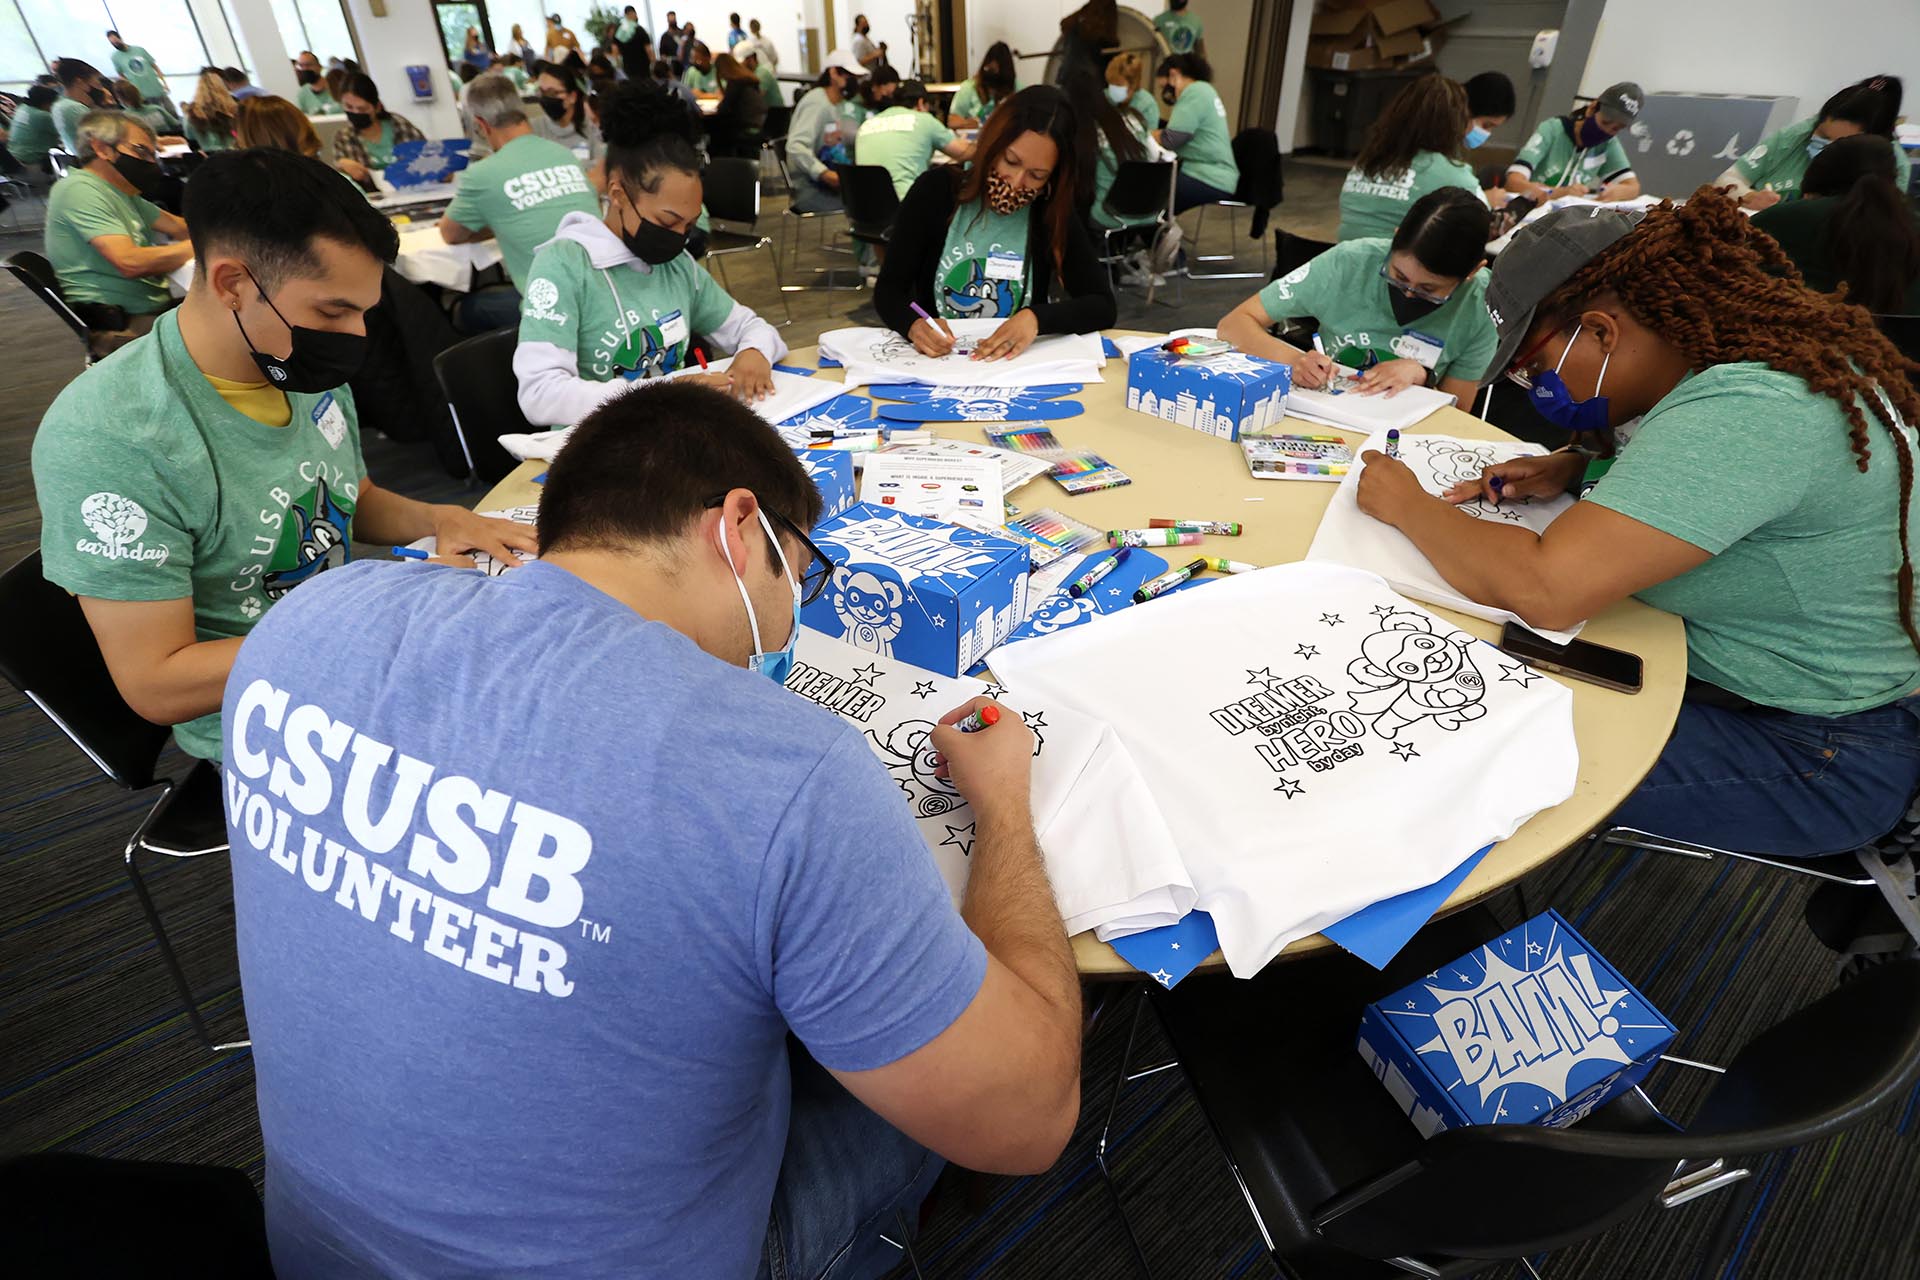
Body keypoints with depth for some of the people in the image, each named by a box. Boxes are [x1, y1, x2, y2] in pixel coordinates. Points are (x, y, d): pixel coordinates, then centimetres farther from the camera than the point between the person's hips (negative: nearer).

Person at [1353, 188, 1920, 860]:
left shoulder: (1743, 412, -33)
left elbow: (1544, 590, -39)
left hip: (1819, 754, -9)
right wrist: (1574, 466, -1)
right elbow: (1688, 466, 21)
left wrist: (1408, 505, -23)